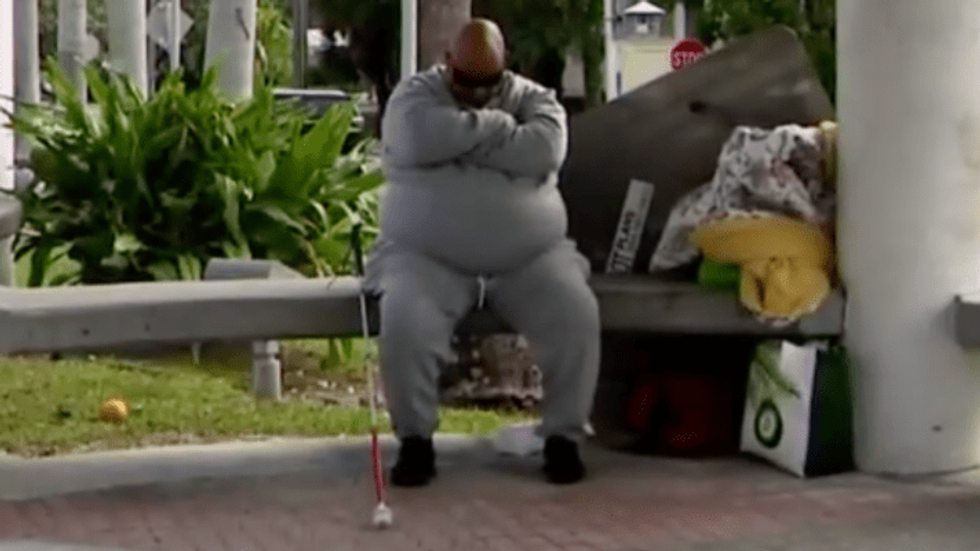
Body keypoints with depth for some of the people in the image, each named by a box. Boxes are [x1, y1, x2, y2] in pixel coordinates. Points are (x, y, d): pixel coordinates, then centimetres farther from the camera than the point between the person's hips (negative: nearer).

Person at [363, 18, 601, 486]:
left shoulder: (534, 99, 7)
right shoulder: (415, 94, 3)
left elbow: (545, 149, -15)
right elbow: (422, 139, -21)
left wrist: (460, 141, -14)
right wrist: (498, 123, -11)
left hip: (529, 258, 2)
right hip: (427, 256, -1)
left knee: (576, 315, -24)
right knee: (405, 322, -30)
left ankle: (563, 436, -6)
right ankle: (415, 439, -9)